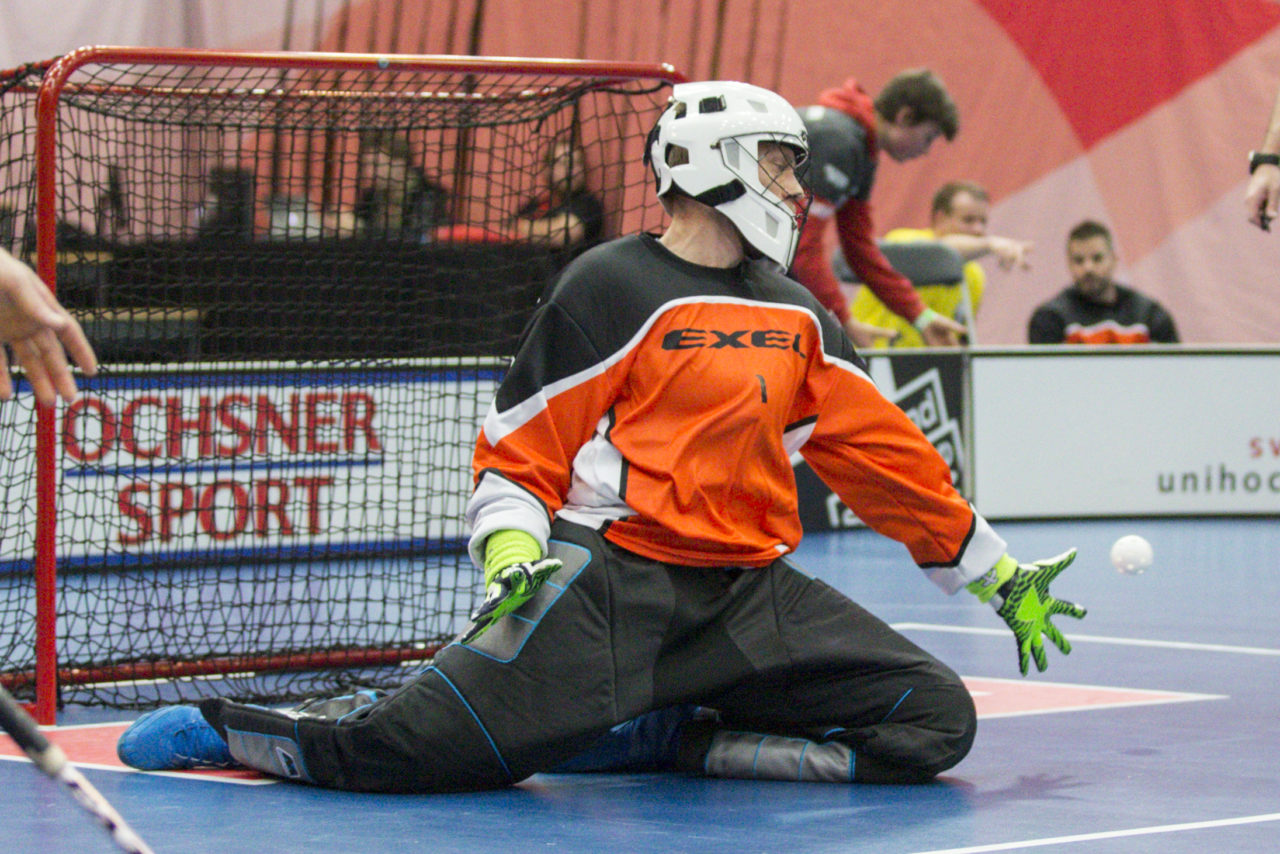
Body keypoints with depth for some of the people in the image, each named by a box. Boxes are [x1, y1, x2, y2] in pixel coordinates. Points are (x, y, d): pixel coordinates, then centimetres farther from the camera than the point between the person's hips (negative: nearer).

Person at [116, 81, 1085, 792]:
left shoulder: (796, 314, 16)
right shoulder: (613, 288, -4)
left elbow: (888, 457, 21)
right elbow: (517, 447, -3)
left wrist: (998, 573, 22)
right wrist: (511, 554, -20)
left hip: (750, 592, 7)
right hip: (611, 580, -7)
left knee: (935, 719, -11)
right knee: (430, 748, -24)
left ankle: (664, 739, -3)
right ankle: (217, 726, 3)